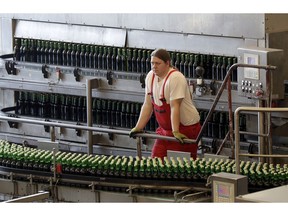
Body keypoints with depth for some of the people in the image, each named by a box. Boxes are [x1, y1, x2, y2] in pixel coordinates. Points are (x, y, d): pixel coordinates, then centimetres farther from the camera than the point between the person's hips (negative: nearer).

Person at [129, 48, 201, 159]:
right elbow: (148, 104, 7)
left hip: (185, 129, -7)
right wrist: (138, 128, 6)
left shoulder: (176, 78, -21)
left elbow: (175, 107, -26)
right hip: (165, 129, 7)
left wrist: (176, 132, -29)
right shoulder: (150, 76, 3)